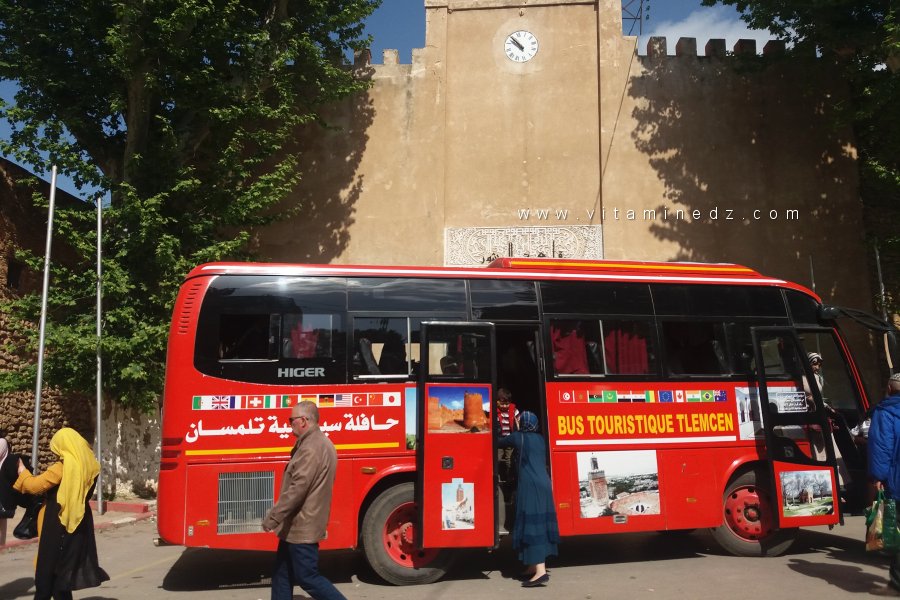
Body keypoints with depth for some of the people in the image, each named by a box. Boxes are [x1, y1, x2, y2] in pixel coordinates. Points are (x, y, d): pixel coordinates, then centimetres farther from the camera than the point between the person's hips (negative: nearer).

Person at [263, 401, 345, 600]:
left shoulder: (311, 448, -22)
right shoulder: (321, 443, 12)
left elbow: (298, 488, -27)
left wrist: (272, 518, -22)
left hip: (301, 527, -10)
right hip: (301, 525, 10)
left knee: (308, 578, -1)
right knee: (282, 573, 17)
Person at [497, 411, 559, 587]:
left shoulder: (518, 437, -1)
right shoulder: (540, 438, 14)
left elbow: (500, 443, 13)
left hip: (530, 486, -7)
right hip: (543, 485, 7)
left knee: (531, 525, -10)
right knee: (540, 524, 10)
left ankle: (540, 571, -18)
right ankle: (534, 567, 17)